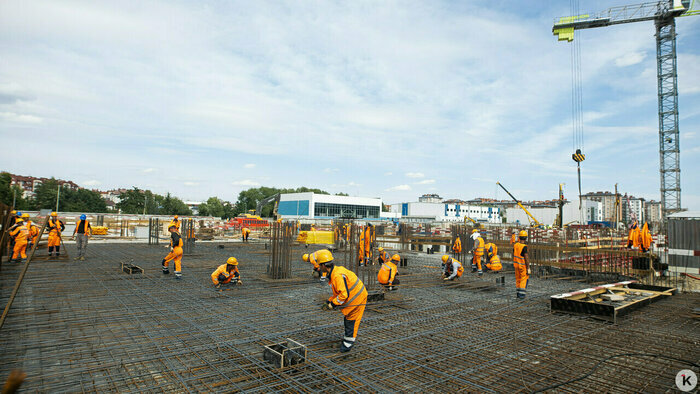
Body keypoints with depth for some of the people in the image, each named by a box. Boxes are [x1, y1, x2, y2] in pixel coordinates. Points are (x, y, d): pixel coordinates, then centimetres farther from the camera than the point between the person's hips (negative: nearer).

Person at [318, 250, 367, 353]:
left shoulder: (338, 275, -30)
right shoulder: (333, 274, 4)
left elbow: (344, 294, -31)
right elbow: (338, 292, 15)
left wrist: (333, 304, -20)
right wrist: (329, 301, 7)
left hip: (357, 298, -10)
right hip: (352, 297, 10)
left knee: (351, 321, 0)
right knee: (347, 320, 21)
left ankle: (348, 344, 11)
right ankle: (346, 340, 36)